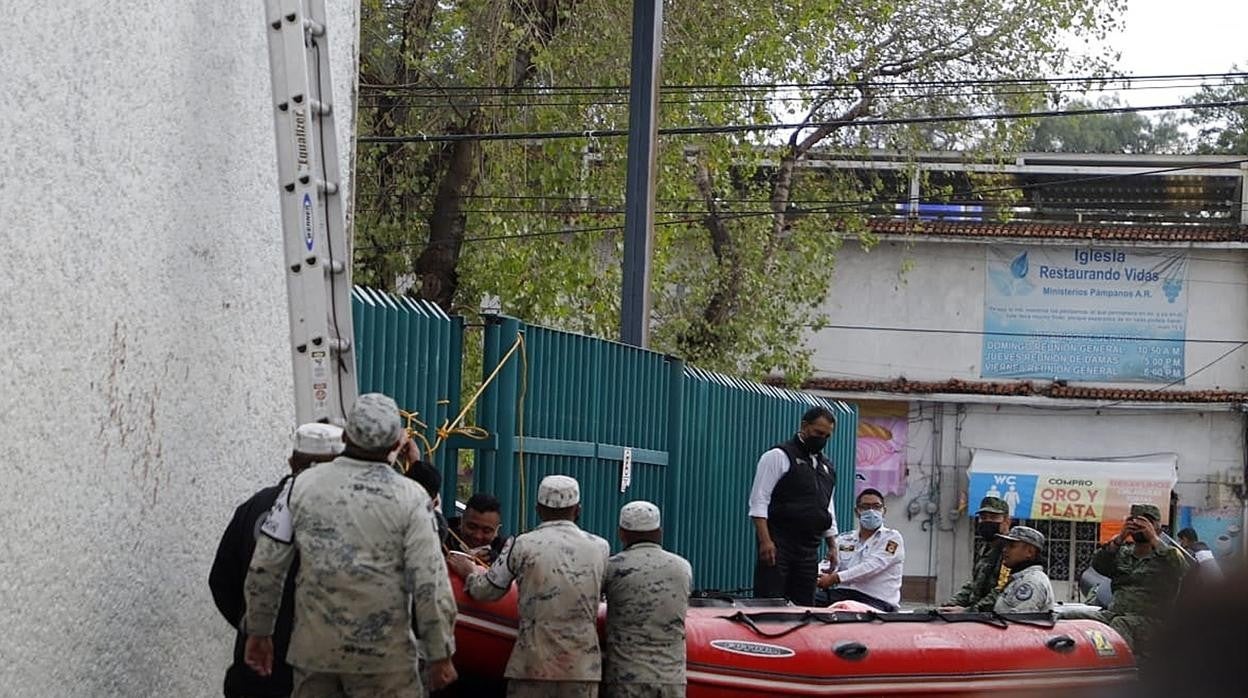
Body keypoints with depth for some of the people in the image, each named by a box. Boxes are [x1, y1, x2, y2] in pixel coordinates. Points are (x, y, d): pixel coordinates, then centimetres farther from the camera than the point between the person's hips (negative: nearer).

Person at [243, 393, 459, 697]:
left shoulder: (303, 486, 0)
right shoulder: (410, 498, -8)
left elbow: (265, 567, 3)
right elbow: (430, 584, -10)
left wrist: (259, 631, 15)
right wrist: (440, 655, -1)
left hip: (313, 648, 3)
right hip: (383, 656, -3)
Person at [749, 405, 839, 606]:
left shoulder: (827, 467, 20)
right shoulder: (778, 457, -3)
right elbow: (759, 501, -9)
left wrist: (832, 546, 16)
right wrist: (765, 540, -18)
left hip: (809, 549, 7)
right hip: (778, 545, -7)